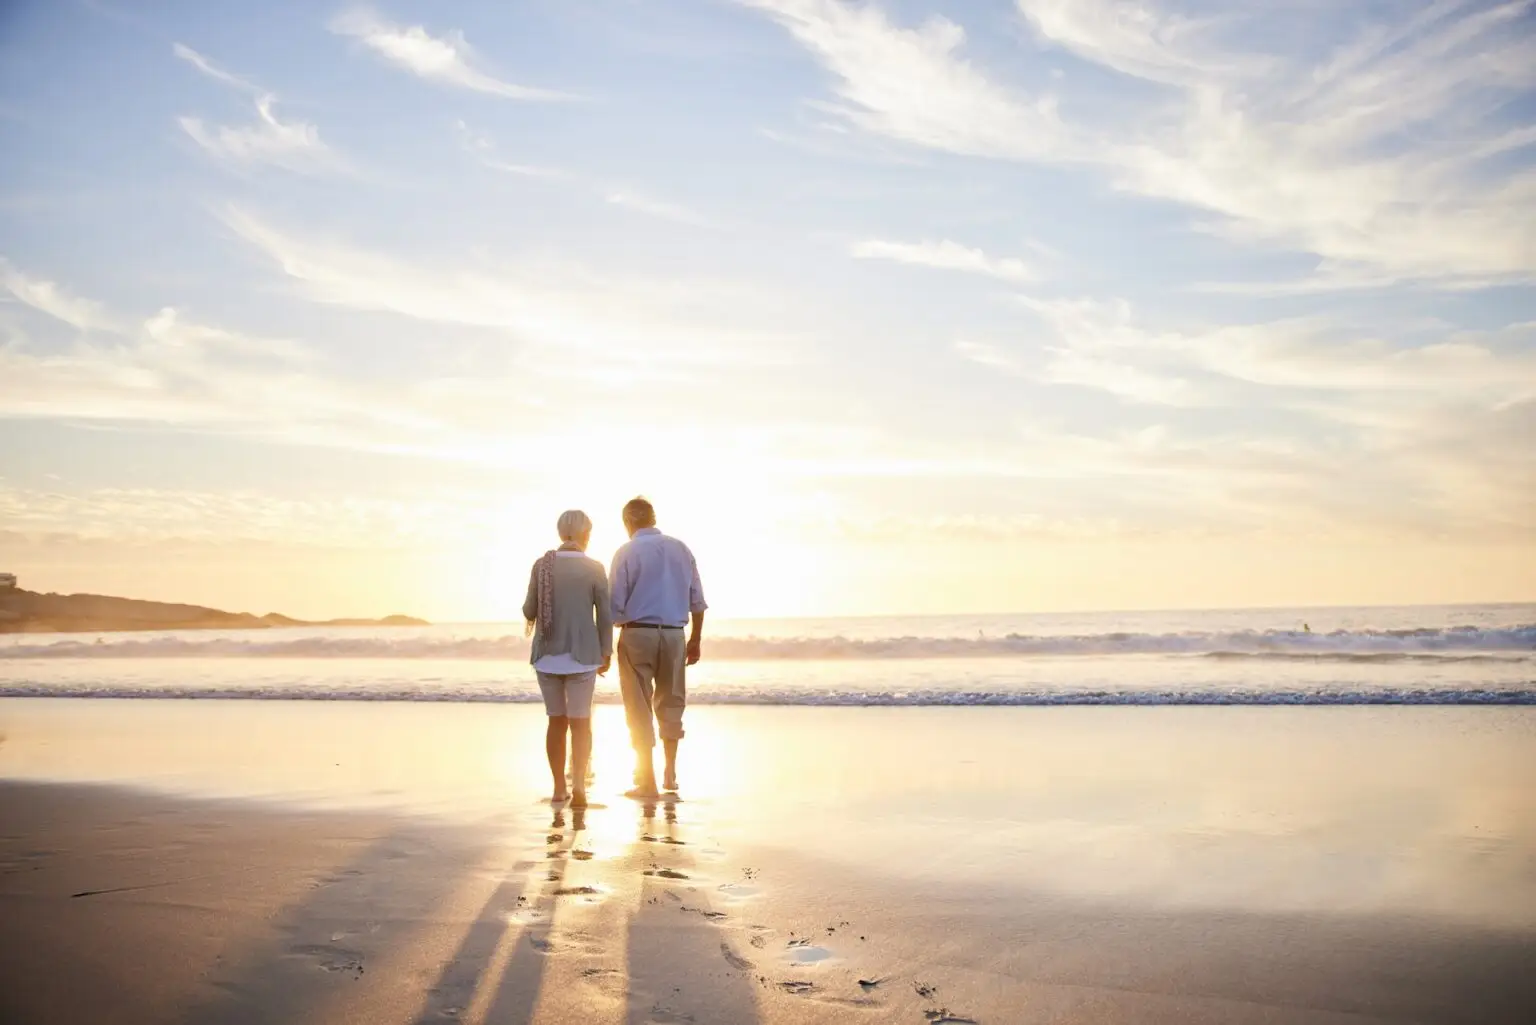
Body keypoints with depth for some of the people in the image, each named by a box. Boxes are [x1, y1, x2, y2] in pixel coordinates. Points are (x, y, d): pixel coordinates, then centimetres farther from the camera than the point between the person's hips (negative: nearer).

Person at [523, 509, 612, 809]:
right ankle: (579, 782, -15)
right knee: (580, 722, 4)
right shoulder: (594, 568, -7)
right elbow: (604, 615, -5)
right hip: (581, 654, -2)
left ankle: (559, 788, 18)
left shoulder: (542, 564, -2)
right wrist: (606, 652, 6)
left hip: (548, 653, 2)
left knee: (556, 721, 14)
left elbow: (530, 610, 0)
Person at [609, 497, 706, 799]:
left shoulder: (627, 552, -5)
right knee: (671, 703, 18)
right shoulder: (680, 549, 6)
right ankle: (670, 772, 22)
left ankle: (648, 782, 6)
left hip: (637, 634, -3)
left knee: (639, 707, 4)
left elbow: (615, 605, -8)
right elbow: (697, 600, 7)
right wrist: (695, 639, 15)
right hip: (674, 634, 4)